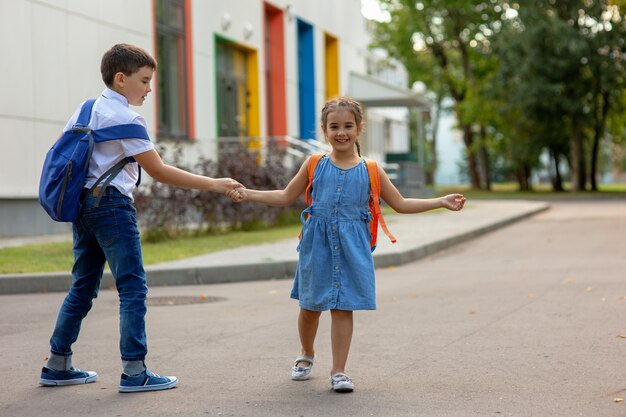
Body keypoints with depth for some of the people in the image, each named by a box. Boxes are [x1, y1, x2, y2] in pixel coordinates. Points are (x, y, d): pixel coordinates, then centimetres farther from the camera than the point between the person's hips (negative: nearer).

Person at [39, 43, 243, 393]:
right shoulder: (126, 118, -11)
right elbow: (159, 171, -14)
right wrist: (212, 184, -13)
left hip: (83, 206, 9)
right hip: (112, 206, -9)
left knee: (84, 287, 14)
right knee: (133, 288, -5)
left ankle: (58, 364, 19)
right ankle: (135, 371, -5)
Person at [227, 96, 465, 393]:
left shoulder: (370, 171, 2)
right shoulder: (315, 165, 3)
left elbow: (401, 204, 9)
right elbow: (286, 197, 11)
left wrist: (442, 202, 2)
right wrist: (247, 194, 4)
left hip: (351, 248, -1)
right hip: (317, 245, 1)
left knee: (343, 307, -3)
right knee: (310, 306, 10)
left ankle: (339, 371, 7)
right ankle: (306, 355, 37)